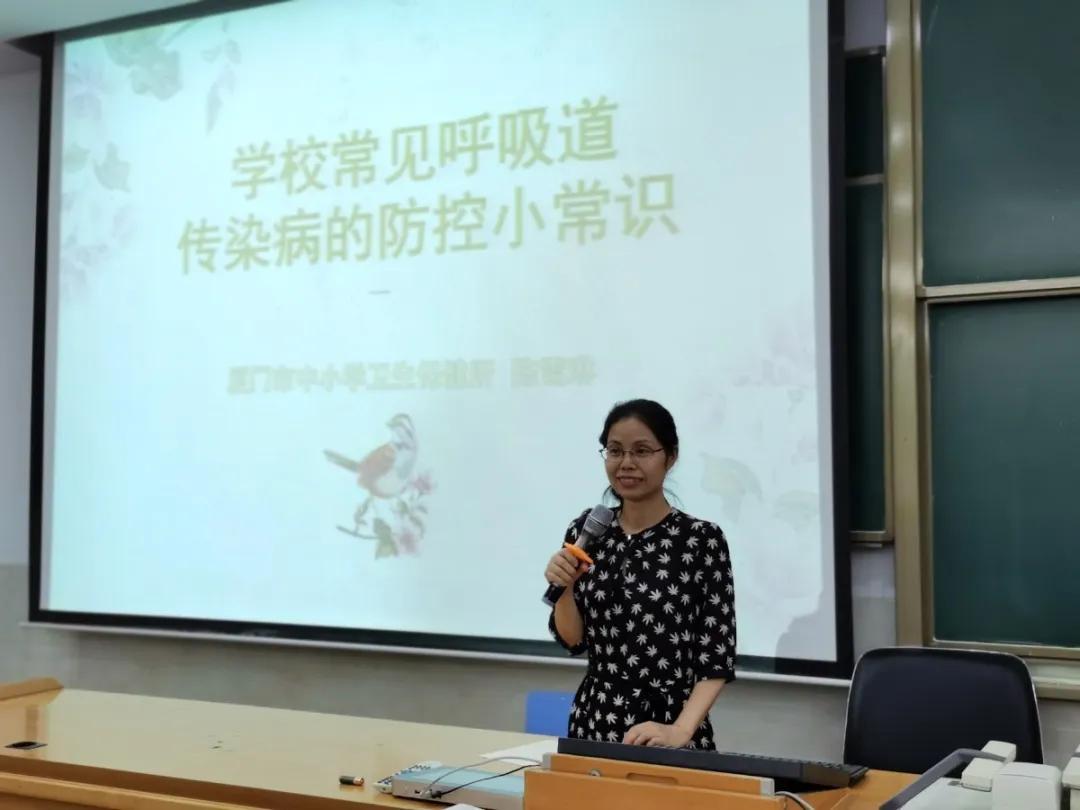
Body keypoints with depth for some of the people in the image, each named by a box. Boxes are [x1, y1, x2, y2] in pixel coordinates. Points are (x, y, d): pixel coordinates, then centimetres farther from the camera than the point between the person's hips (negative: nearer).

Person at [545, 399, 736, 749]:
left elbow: (717, 658, -11)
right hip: (595, 719, 4)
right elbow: (573, 641, 4)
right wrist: (564, 588, -13)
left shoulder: (702, 538, -11)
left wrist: (681, 730, -24)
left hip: (667, 728, -4)